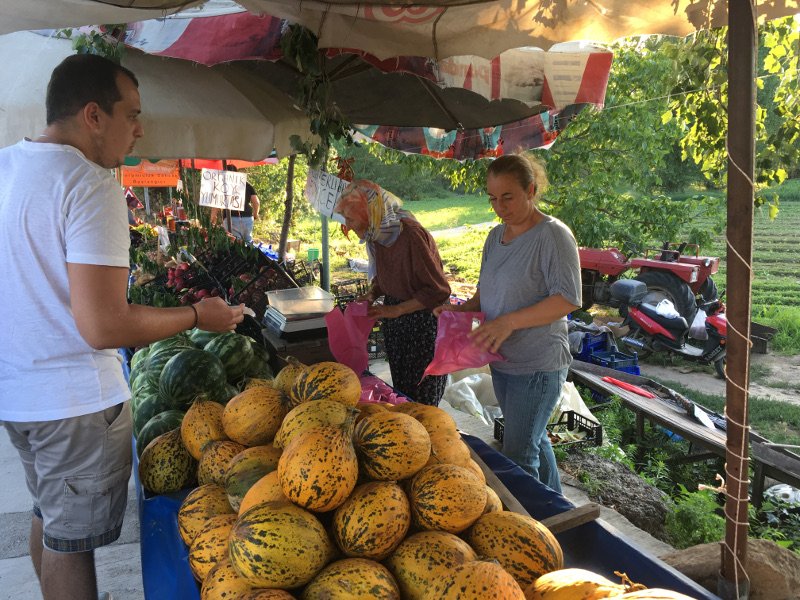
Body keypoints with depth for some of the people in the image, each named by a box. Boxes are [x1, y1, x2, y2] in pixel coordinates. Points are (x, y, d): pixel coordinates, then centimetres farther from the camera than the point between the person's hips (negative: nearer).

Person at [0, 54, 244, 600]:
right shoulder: (91, 184, -20)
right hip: (73, 401, -8)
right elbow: (104, 327, -26)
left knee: (47, 514, 25)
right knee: (71, 539, 8)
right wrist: (199, 316, -13)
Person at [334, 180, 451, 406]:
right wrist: (370, 296, -2)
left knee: (421, 402, 4)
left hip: (423, 323, -7)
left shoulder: (411, 235, -24)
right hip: (394, 324, 8)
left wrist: (396, 309, -21)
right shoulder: (379, 235, 1)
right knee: (401, 393, 16)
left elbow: (439, 290, -21)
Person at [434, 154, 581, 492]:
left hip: (537, 366, -8)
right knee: (534, 441, 23)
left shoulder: (553, 235, -16)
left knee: (519, 457, -2)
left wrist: (510, 322, -28)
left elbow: (569, 299, -22)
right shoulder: (496, 235, 9)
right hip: (502, 361, 8)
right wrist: (462, 309, -2)